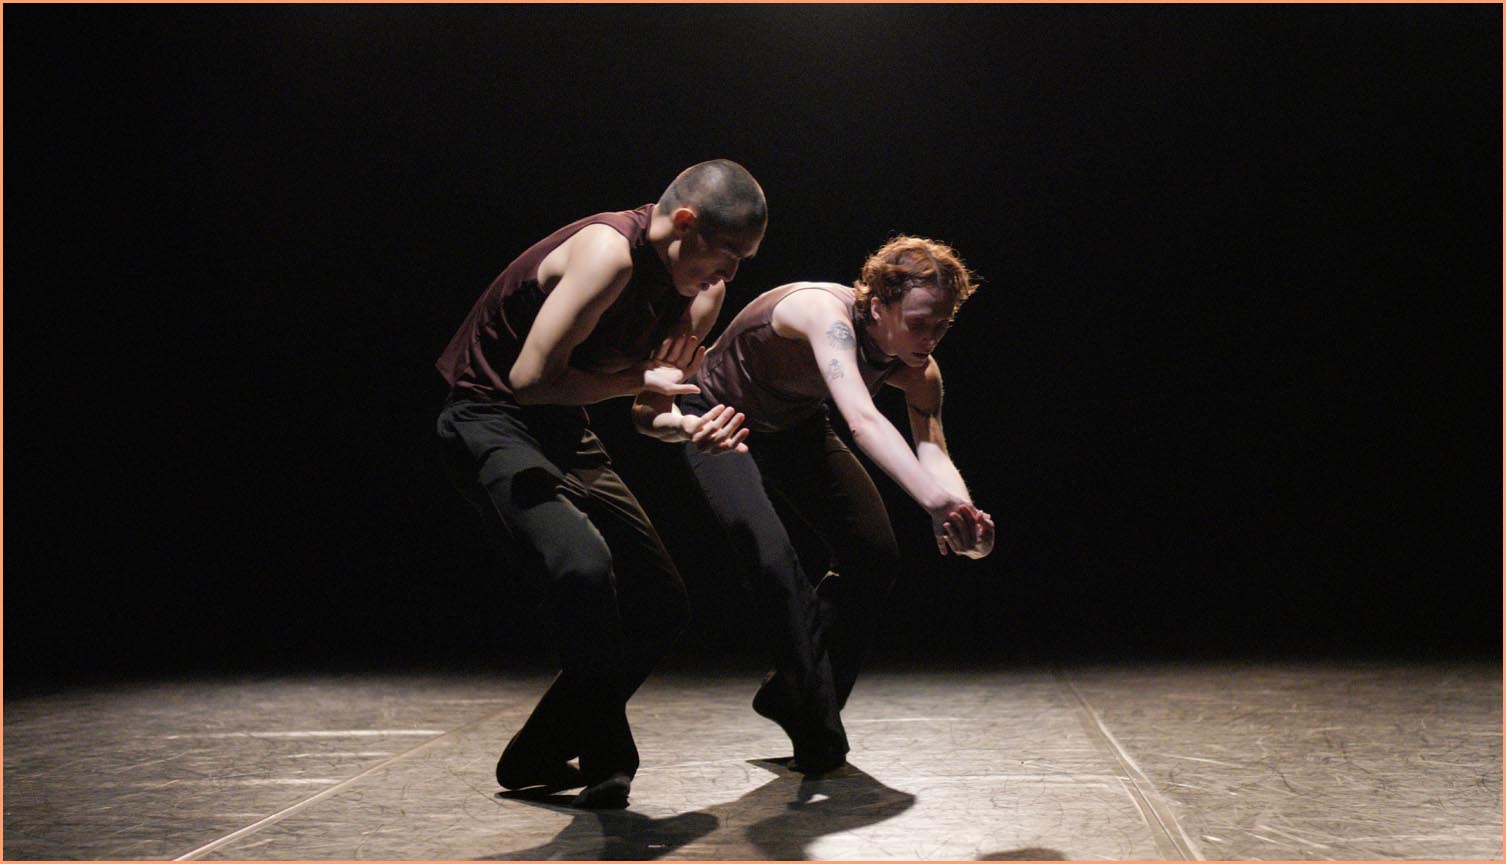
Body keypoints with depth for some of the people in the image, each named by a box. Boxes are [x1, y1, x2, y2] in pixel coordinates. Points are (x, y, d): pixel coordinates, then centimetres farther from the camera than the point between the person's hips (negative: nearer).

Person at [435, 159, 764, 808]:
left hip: (564, 434, 9)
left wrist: (692, 428, -14)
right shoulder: (609, 251, -25)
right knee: (584, 564, -34)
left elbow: (648, 403, 9)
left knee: (663, 608, 7)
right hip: (491, 421, -9)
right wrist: (640, 377, -19)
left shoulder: (694, 285, 2)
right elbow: (531, 378, -29)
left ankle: (536, 756, 20)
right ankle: (607, 765, -14)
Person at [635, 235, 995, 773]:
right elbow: (863, 422, -55)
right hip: (723, 423, -6)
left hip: (797, 431, 7)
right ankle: (820, 744, -12)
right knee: (773, 559, -24)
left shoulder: (917, 371, -18)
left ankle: (792, 695, 13)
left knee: (875, 555, -5)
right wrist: (936, 502, -68)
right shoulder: (826, 312, -39)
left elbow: (933, 451, -31)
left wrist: (964, 515, -54)